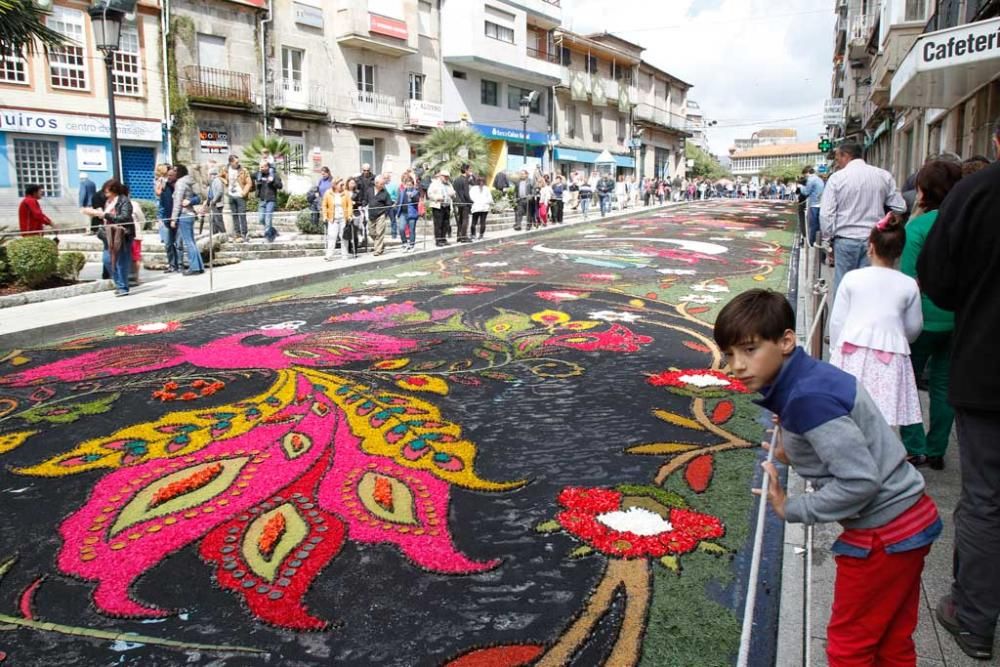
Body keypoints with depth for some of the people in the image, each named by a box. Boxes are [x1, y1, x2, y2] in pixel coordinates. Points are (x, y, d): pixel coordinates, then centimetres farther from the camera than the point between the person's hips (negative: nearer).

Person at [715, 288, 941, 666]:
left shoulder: (808, 397, -27)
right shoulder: (811, 378, 1)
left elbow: (859, 481, -27)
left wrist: (792, 510, -17)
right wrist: (796, 455, 0)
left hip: (884, 533, -9)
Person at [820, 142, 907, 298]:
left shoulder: (837, 178, -5)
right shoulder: (884, 176, 3)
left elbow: (826, 214, -7)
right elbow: (899, 208, 5)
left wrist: (829, 237, 3)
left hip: (845, 240, -2)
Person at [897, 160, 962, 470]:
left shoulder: (917, 227, -15)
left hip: (926, 318, -5)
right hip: (961, 319, 5)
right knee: (944, 385, 14)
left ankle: (914, 449, 9)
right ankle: (936, 451, 23)